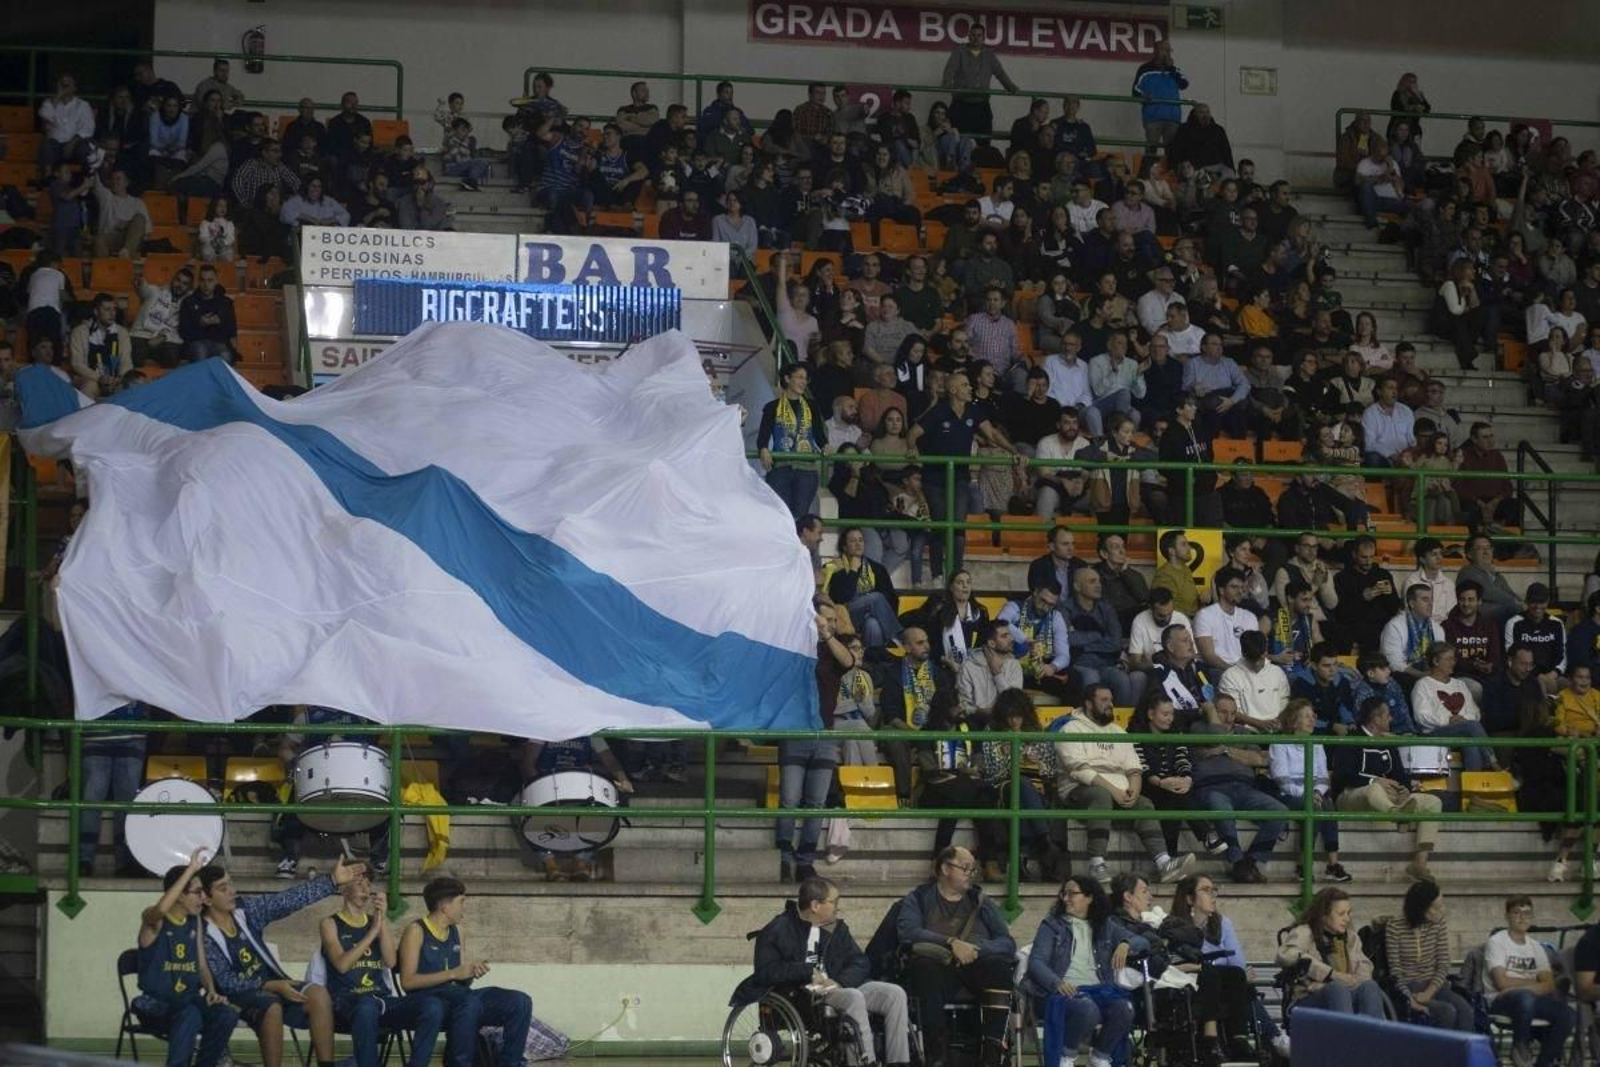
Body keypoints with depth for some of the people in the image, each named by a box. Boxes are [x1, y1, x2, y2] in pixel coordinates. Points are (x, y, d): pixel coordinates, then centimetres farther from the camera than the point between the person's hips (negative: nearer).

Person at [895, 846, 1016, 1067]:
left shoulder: (981, 902, 22)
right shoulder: (919, 898, 15)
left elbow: (1007, 943, 8)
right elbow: (907, 932, -7)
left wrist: (975, 949, -13)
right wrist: (952, 943, -18)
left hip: (975, 968, 2)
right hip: (937, 968, -2)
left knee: (999, 965, -31)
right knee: (924, 964, -36)